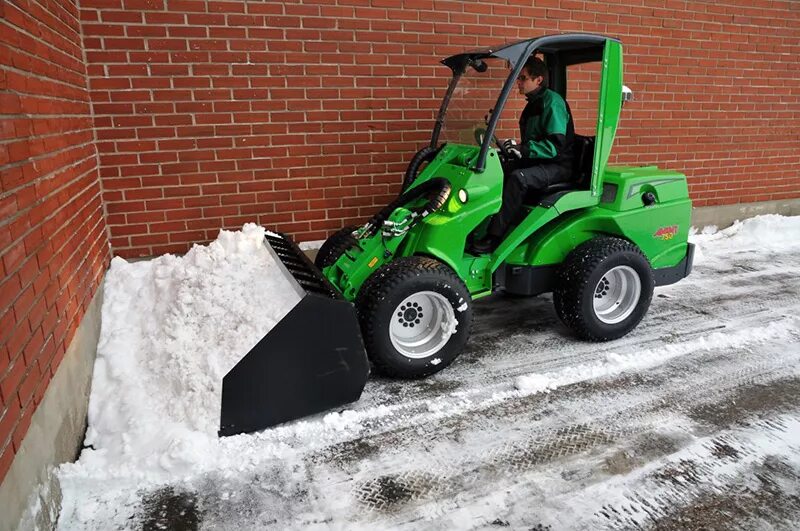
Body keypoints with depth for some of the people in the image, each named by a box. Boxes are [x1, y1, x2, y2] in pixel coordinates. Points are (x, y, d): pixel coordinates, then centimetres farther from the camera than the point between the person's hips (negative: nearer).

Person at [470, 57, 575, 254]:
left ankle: (494, 238, -33)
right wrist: (514, 151, 5)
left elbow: (555, 145, -22)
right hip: (535, 161, 9)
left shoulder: (552, 101, -13)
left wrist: (522, 149, -29)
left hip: (557, 165, -9)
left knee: (518, 177, -35)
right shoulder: (534, 103, 16)